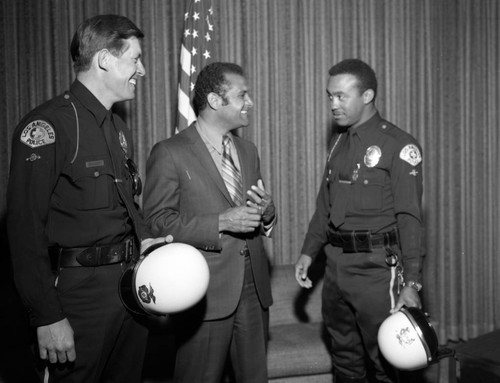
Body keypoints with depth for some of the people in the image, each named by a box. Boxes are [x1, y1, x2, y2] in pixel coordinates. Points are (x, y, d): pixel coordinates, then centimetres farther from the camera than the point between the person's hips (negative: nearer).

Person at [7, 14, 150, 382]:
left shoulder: (119, 128, 15)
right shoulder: (47, 127, -13)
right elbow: (25, 227, -17)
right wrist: (48, 317, -18)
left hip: (132, 281, 8)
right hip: (81, 291, -8)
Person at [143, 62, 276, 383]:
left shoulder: (248, 151, 15)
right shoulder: (170, 154, -6)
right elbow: (158, 223, -12)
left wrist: (266, 212, -4)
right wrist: (221, 222, -19)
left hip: (253, 288, 6)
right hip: (205, 294, -6)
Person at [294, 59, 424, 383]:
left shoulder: (400, 146, -10)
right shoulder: (340, 142, 12)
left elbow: (409, 219, -14)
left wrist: (412, 283, -18)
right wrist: (309, 252, 13)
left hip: (376, 268, -7)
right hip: (336, 263, 7)